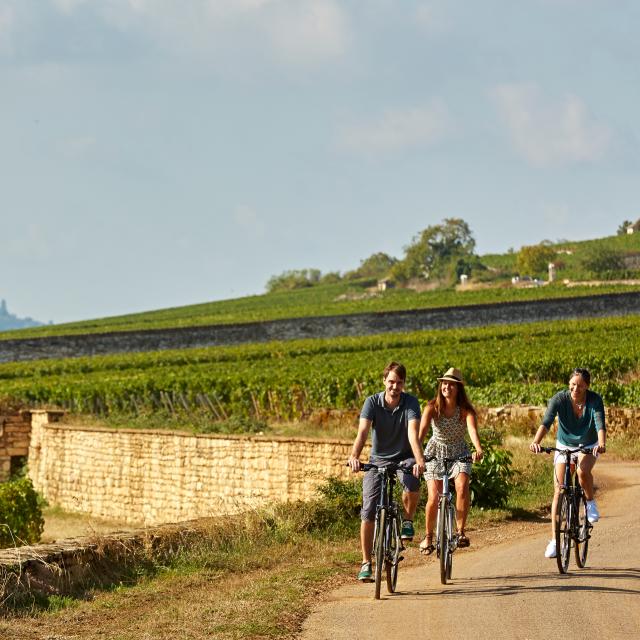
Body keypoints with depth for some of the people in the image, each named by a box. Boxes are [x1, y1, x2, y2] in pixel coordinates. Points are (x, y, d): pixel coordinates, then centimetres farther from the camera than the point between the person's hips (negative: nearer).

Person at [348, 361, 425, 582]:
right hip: (378, 459, 1)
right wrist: (354, 456, -44)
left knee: (412, 482, -35)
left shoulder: (411, 403, -14)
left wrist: (419, 460, -46)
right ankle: (366, 563, 2)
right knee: (368, 511, -8)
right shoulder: (372, 402, -12)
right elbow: (363, 431, -25)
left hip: (404, 457, -1)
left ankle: (407, 521, -6)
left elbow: (413, 433, -29)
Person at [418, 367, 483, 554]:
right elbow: (422, 430, -27)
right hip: (435, 453, 0)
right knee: (434, 498, -11)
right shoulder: (432, 408, -14)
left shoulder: (465, 410, -16)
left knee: (462, 487, -27)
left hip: (459, 453, 0)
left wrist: (478, 448, -55)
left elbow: (472, 429, -34)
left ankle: (460, 532, -14)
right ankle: (428, 536, 13)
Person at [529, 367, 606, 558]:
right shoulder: (560, 399, -21)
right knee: (559, 492, -8)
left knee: (583, 471, -34)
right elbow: (546, 422, -32)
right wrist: (536, 442, -51)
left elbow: (600, 424, -34)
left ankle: (591, 503, -5)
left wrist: (602, 443, -54)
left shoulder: (595, 400, -21)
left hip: (588, 447, -1)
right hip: (564, 446, 1)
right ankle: (554, 540, -4)